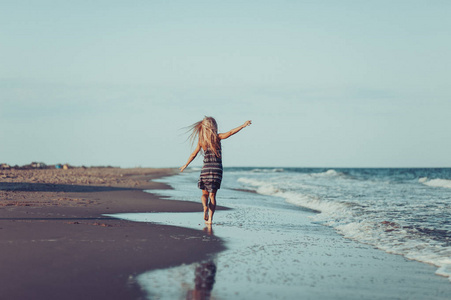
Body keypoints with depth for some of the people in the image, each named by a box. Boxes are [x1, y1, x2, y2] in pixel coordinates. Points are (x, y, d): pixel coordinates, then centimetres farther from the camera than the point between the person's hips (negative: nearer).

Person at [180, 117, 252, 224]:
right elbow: (230, 133, -14)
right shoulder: (217, 137, -3)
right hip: (217, 169, -1)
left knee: (204, 194, 15)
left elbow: (194, 154, 9)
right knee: (212, 195, 4)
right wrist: (243, 125, -12)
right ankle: (210, 219, -3)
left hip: (206, 168, 1)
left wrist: (186, 165, 22)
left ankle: (205, 206, -17)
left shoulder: (201, 140, 4)